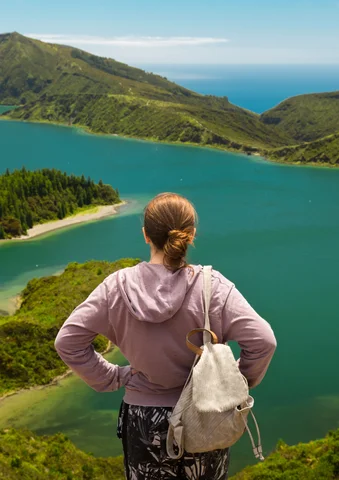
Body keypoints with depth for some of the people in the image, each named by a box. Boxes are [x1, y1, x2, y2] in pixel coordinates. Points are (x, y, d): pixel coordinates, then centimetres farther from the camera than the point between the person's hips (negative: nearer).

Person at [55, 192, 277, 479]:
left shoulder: (118, 287, -15)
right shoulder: (212, 287, -19)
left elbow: (67, 341, -10)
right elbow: (263, 340, -20)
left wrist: (112, 378, -2)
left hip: (144, 420, 1)